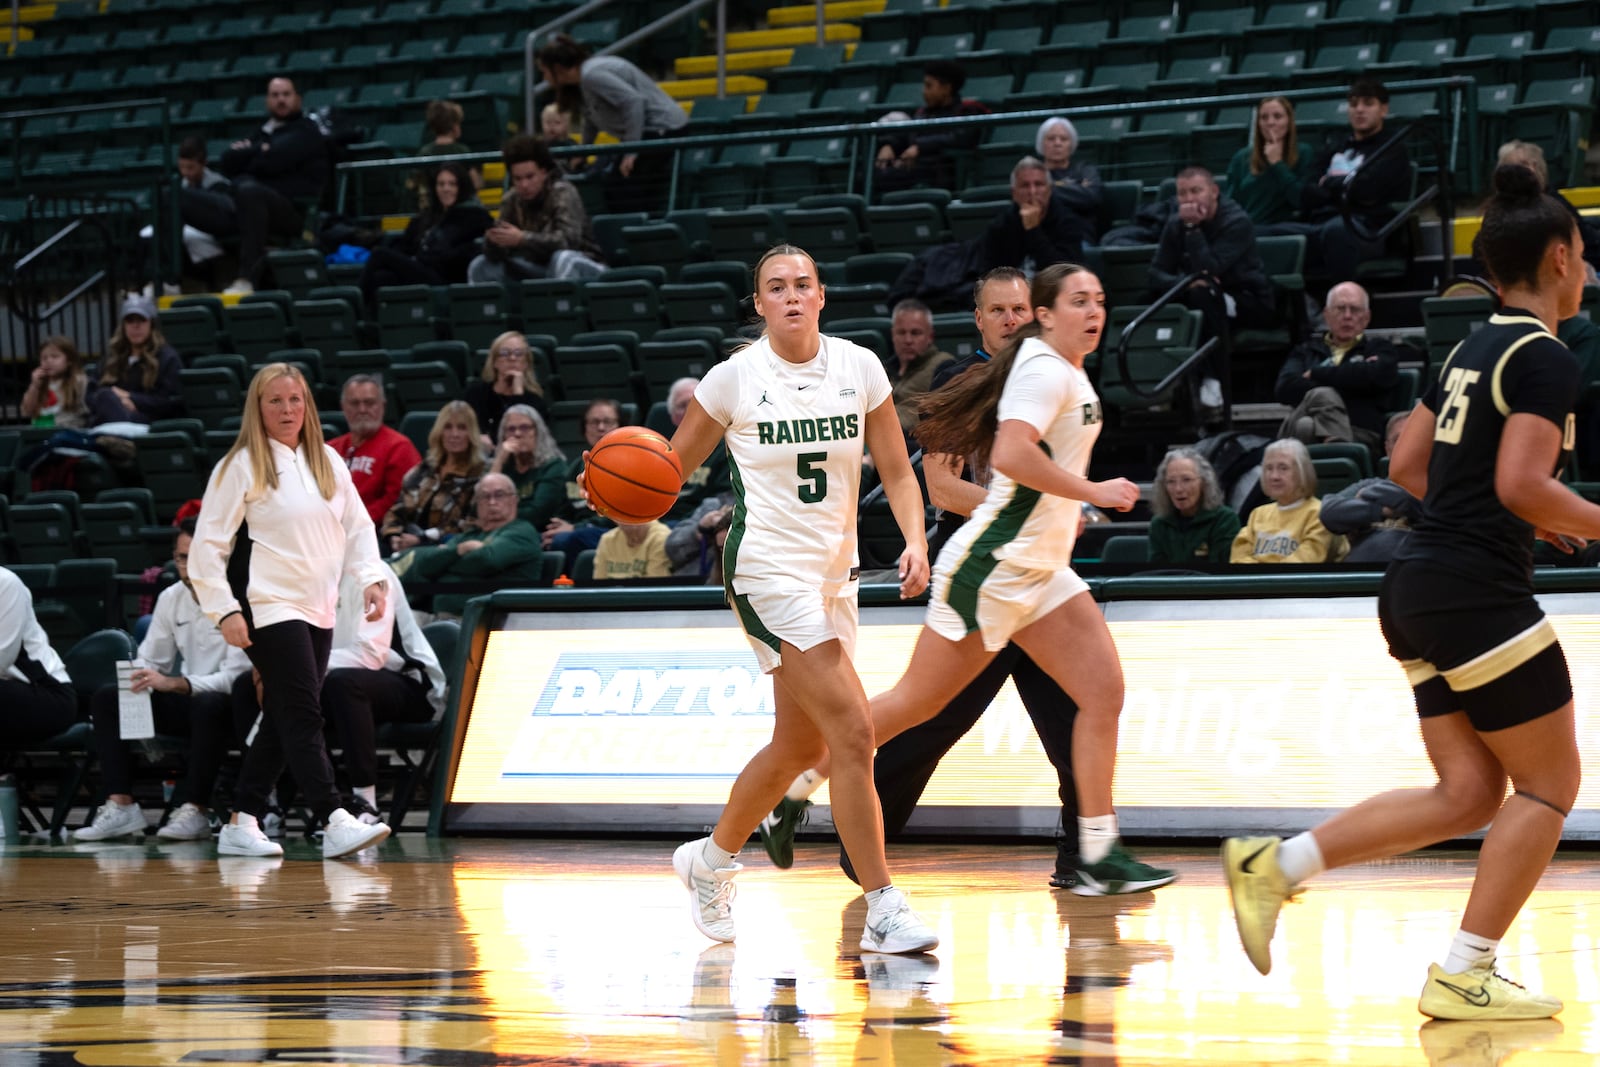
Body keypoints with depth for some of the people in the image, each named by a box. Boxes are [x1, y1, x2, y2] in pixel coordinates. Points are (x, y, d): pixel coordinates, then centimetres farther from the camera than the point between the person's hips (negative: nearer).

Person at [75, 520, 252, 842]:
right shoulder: (171, 598, 6)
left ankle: (195, 811, -34)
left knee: (209, 705, -40)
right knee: (106, 699, -11)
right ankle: (120, 807, -21)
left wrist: (173, 684, -33)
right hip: (186, 703, 7)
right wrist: (137, 679, -11)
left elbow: (236, 676, -22)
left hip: (229, 705, -7)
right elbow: (151, 661, 13)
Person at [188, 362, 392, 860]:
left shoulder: (328, 461, 12)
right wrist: (225, 611, -14)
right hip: (268, 609, -7)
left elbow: (358, 525, 18)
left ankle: (241, 824, 17)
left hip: (319, 612, 7)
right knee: (303, 716, -14)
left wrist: (371, 579, 1)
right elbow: (208, 545, -7)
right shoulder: (240, 466, -5)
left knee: (282, 721, 10)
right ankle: (334, 823, -21)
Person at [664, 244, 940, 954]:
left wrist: (915, 542, -10)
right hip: (767, 569, -6)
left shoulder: (858, 368, 2)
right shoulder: (736, 377, -6)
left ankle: (710, 861, 39)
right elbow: (672, 465, 3)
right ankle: (884, 910, -15)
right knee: (853, 733, -17)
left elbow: (896, 472, 7)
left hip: (834, 572, 6)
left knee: (799, 745, 16)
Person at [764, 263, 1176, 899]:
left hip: (1039, 572, 9)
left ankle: (1099, 858, -4)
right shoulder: (1044, 369, -15)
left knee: (1103, 691, -3)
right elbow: (1011, 453, -31)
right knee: (918, 703, 0)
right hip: (992, 566, -9)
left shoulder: (1069, 373, 14)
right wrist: (1092, 492, -25)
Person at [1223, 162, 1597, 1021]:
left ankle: (1274, 865, 3)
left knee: (1467, 796, 11)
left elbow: (1407, 465, 19)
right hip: (1478, 594, -9)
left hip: (1419, 593, 9)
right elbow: (1523, 485, -22)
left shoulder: (1469, 352, 15)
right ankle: (1463, 975, 0)